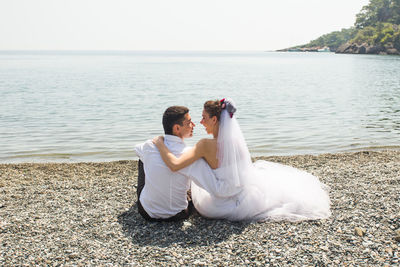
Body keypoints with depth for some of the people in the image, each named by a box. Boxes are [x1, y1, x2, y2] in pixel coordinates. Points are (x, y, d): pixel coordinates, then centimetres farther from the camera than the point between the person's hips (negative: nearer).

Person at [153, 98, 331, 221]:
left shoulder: (206, 145, -26)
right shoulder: (237, 139, -10)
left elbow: (174, 165, -36)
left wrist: (160, 143, -20)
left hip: (221, 205, -3)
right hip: (244, 199, 3)